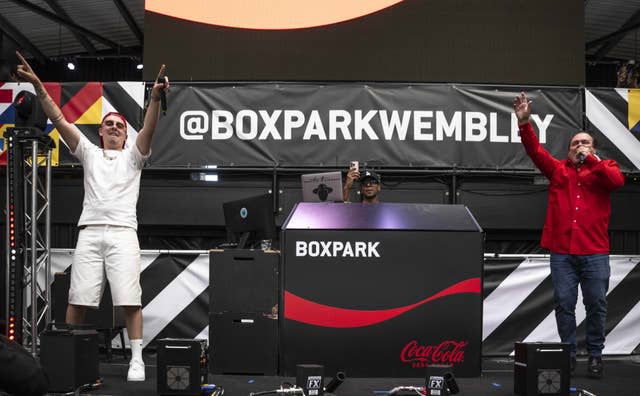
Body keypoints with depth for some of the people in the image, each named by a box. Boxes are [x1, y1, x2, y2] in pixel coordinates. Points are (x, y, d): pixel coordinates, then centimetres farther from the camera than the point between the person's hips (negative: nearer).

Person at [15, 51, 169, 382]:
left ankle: (137, 360, -4)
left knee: (130, 299, -8)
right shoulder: (89, 153, 19)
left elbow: (148, 129, -5)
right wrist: (38, 86, -3)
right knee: (78, 298, 0)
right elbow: (59, 120, 9)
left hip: (122, 233, -2)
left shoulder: (132, 156, 14)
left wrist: (155, 98, -24)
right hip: (90, 232, 2)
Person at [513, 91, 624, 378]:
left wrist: (590, 160, -12)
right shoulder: (558, 169, 12)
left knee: (596, 305, 3)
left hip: (595, 252, -1)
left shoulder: (605, 168, 10)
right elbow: (535, 151, -1)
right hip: (562, 252, 1)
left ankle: (595, 354, 14)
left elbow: (617, 181, -12)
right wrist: (524, 123, -16)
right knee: (563, 304, 2)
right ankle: (568, 353, 13)